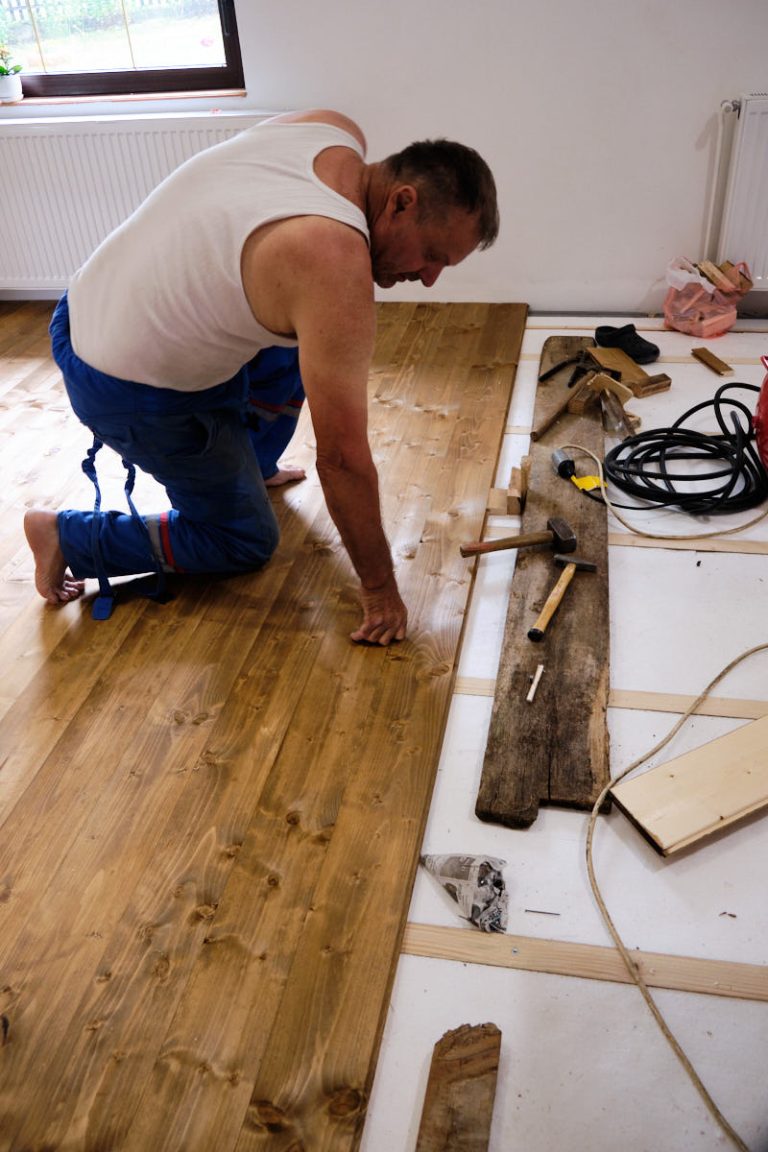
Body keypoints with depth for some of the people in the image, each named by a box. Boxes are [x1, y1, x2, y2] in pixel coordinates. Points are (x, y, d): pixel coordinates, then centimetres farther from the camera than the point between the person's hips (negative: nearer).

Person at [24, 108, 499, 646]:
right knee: (247, 542, 9)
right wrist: (380, 587, -16)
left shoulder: (335, 131, -8)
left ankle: (251, 464, 39)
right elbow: (343, 457, -27)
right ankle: (67, 535, 12)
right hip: (135, 393, -8)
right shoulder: (336, 265, -32)